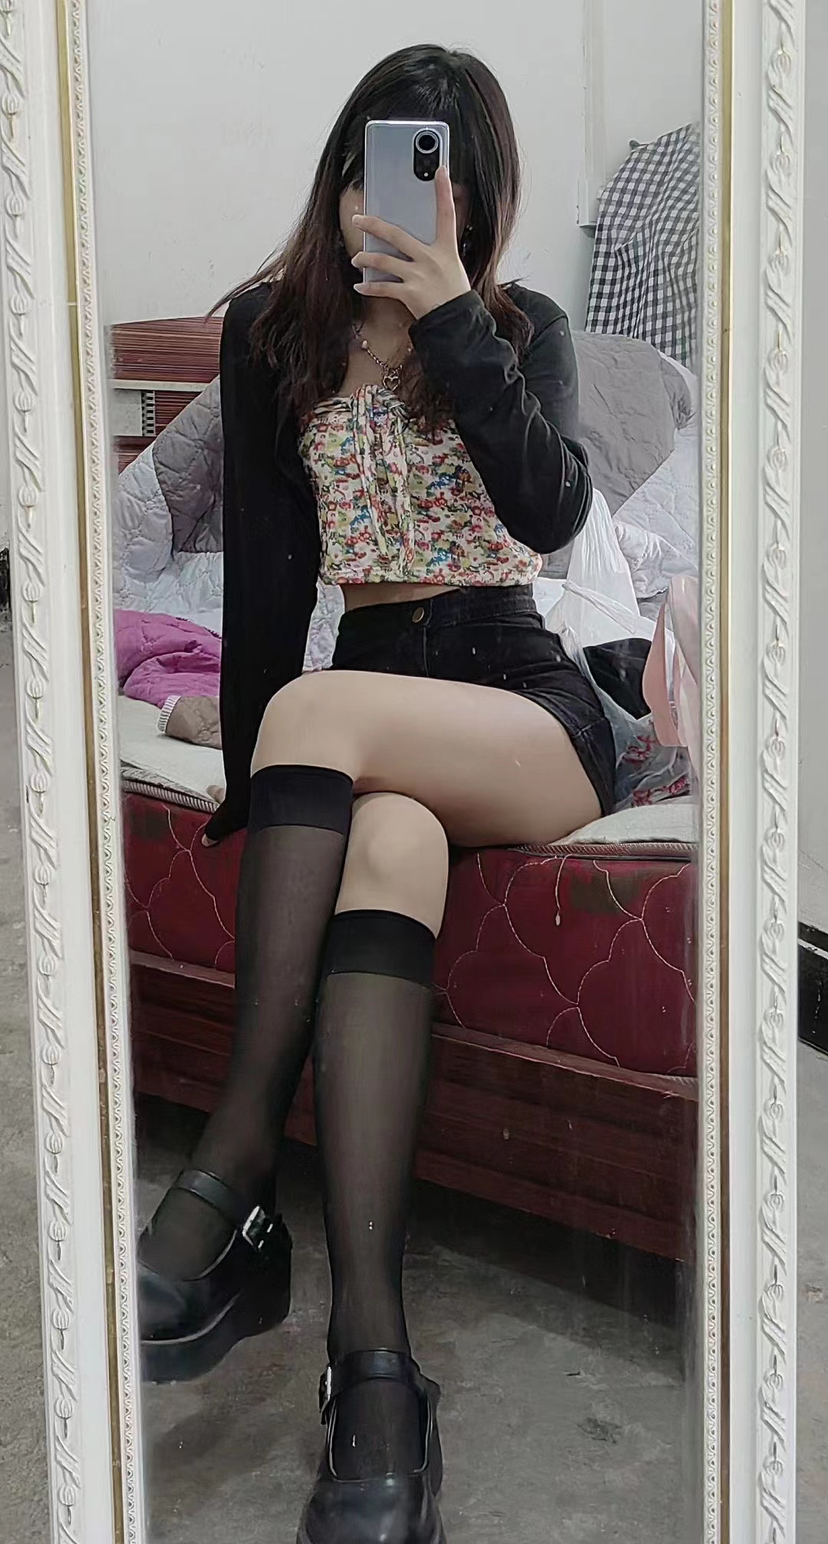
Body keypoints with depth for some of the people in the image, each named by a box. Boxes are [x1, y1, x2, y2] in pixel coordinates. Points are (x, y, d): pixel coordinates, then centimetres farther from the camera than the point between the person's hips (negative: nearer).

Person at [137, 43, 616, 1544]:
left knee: (318, 712, -35)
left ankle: (228, 1184, -33)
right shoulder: (273, 329, 11)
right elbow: (266, 566, 5)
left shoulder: (524, 329, 8)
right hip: (362, 722, 2)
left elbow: (551, 508, -12)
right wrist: (255, 785, -3)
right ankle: (375, 1370, -44)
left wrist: (449, 317, -16)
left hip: (527, 711, -1)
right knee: (383, 848, -36)